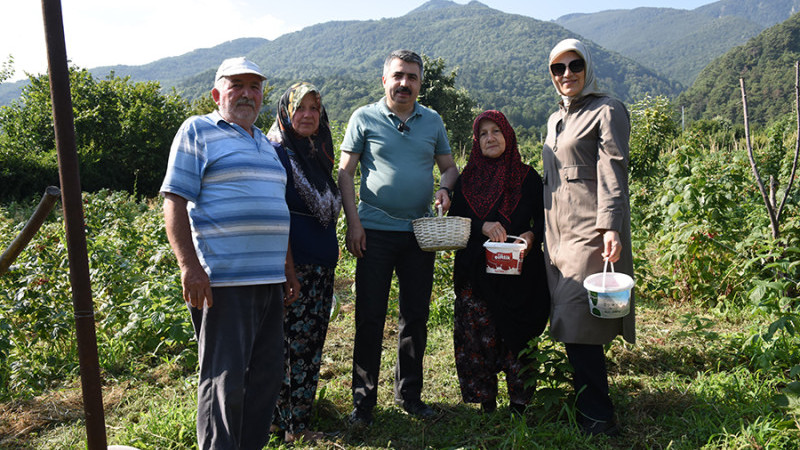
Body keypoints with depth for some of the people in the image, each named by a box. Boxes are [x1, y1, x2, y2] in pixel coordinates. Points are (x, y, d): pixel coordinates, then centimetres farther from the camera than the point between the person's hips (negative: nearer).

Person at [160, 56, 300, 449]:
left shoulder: (265, 143, 22)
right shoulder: (198, 131, 0)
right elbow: (175, 201, -8)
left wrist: (289, 270, 22)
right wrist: (190, 266, -18)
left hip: (270, 281, 8)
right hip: (223, 281, -7)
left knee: (266, 377, 13)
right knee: (224, 380, -2)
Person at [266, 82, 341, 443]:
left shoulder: (318, 154, 15)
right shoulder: (276, 154, -9)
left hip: (320, 265, 8)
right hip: (290, 264, -8)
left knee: (310, 342, 13)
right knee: (291, 343, -2)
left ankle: (298, 412, 26)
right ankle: (291, 425, 10)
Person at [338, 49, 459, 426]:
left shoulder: (433, 121, 11)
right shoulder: (364, 118, 2)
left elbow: (448, 165, 18)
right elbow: (345, 173, 0)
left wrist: (445, 189, -5)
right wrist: (353, 222, -9)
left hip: (420, 232, 3)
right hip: (375, 231, -3)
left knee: (416, 316, 10)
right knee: (369, 317, 0)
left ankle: (409, 394, 25)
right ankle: (363, 401, 13)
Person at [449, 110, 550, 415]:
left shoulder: (527, 177, 7)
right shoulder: (467, 179, 11)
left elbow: (543, 218, 5)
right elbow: (454, 220, 5)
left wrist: (530, 235, -17)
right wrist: (483, 227, -14)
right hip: (477, 273, 1)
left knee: (516, 336, 0)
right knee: (479, 335, 0)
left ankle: (520, 402, 14)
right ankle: (486, 403, 13)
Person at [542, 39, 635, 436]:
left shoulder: (607, 111, -1)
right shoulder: (555, 119, 21)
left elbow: (612, 173, -12)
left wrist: (611, 227, -23)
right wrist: (537, 229, 21)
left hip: (590, 230, -8)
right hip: (557, 233, 8)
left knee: (578, 324, -9)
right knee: (569, 324, 9)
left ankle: (598, 419, 5)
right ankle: (585, 406, 21)